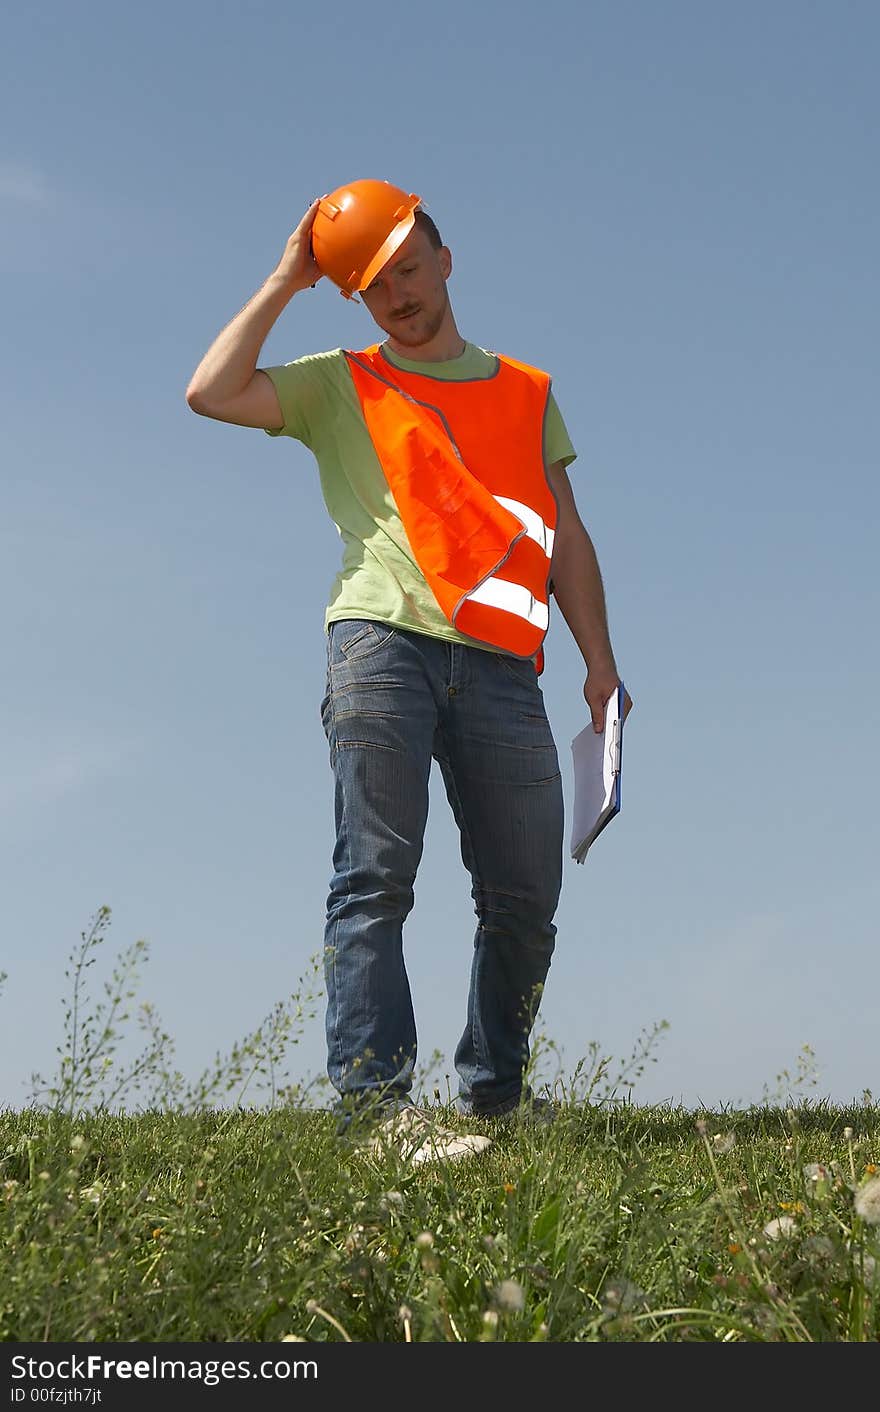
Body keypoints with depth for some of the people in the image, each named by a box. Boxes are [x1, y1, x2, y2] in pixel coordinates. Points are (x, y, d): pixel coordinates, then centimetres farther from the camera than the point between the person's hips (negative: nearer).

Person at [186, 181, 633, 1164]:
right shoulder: (340, 384, 18)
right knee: (376, 877, -12)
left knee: (525, 894, 0)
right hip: (384, 642, -2)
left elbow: (564, 538, 20)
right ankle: (376, 1104, -15)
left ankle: (495, 1094, 14)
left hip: (499, 667, 3)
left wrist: (599, 661, 10)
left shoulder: (527, 393, 24)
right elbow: (211, 393, 2)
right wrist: (287, 281, 9)